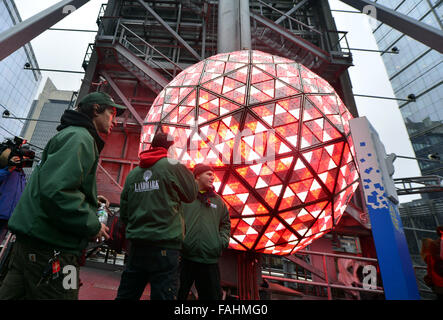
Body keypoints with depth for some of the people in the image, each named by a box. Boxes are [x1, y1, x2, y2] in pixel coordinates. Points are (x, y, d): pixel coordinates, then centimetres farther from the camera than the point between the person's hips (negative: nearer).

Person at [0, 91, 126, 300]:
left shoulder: (70, 134, 19)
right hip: (51, 247, -10)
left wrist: (92, 202, 15)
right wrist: (93, 225, -16)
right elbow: (55, 190, -27)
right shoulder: (80, 137, -14)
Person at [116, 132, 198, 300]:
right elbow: (191, 195, 4)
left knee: (126, 294, 19)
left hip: (136, 244, 6)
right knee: (163, 294, 3)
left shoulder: (133, 173, 7)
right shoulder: (174, 166, -8)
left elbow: (123, 213, 11)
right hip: (165, 246, -5)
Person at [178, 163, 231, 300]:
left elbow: (226, 223, 20)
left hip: (210, 259, 4)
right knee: (178, 294, 7)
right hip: (184, 258, -3)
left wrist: (223, 240, 6)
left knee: (213, 295, 12)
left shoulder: (217, 200, 14)